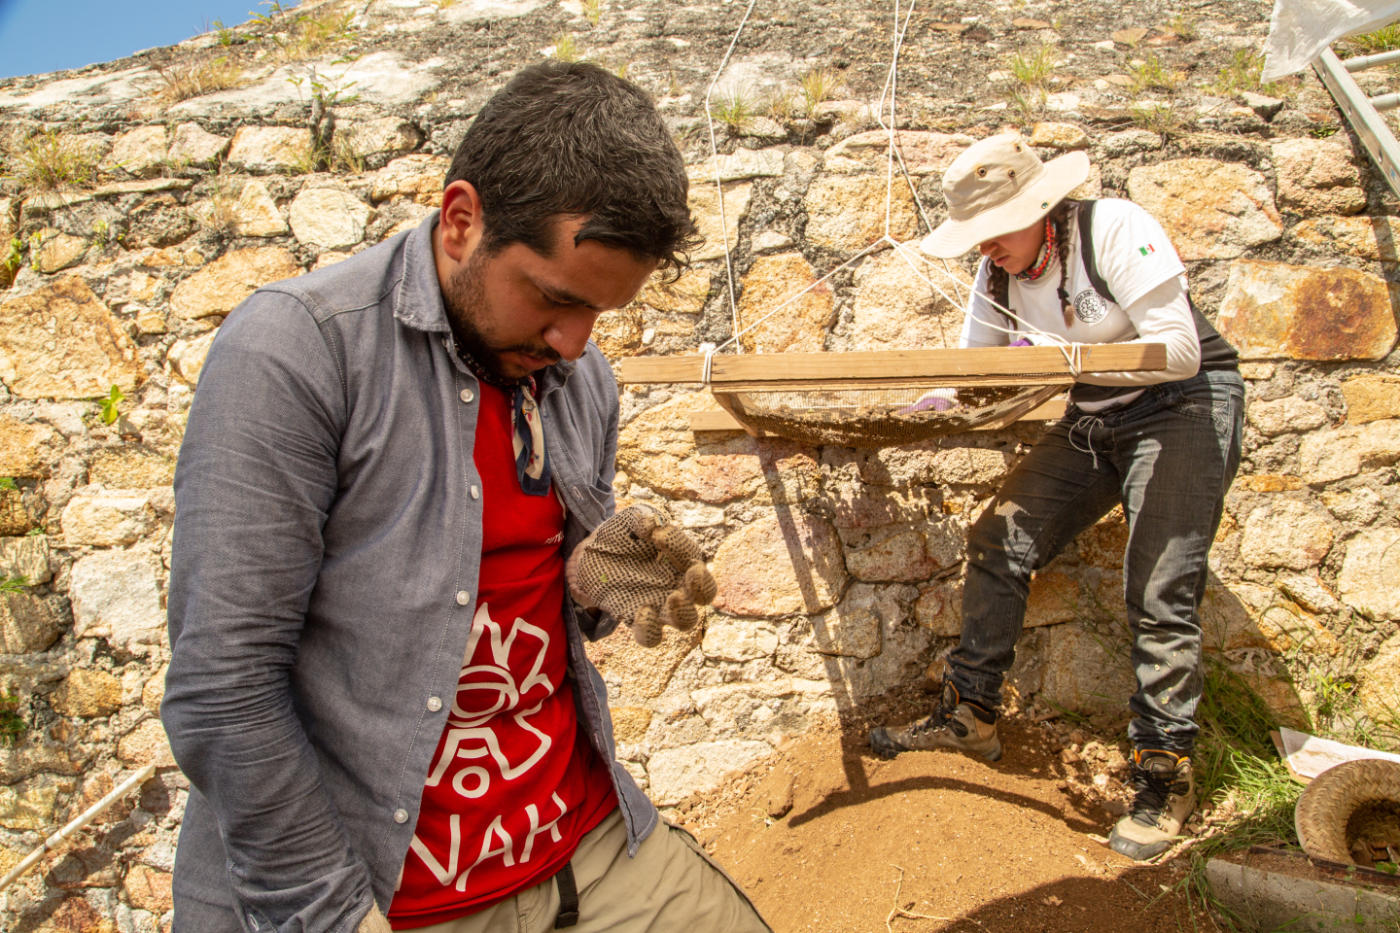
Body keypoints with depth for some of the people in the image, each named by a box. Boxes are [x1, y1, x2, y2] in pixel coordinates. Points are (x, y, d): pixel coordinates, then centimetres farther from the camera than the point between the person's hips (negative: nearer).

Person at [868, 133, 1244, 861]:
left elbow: (1180, 351, -23)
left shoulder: (1114, 229, -20)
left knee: (1159, 591, -14)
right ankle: (969, 713, 8)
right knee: (998, 541, -4)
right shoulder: (997, 274, -1)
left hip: (1185, 407, -6)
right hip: (1095, 421, 7)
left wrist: (1068, 357, -31)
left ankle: (1165, 775, 1)